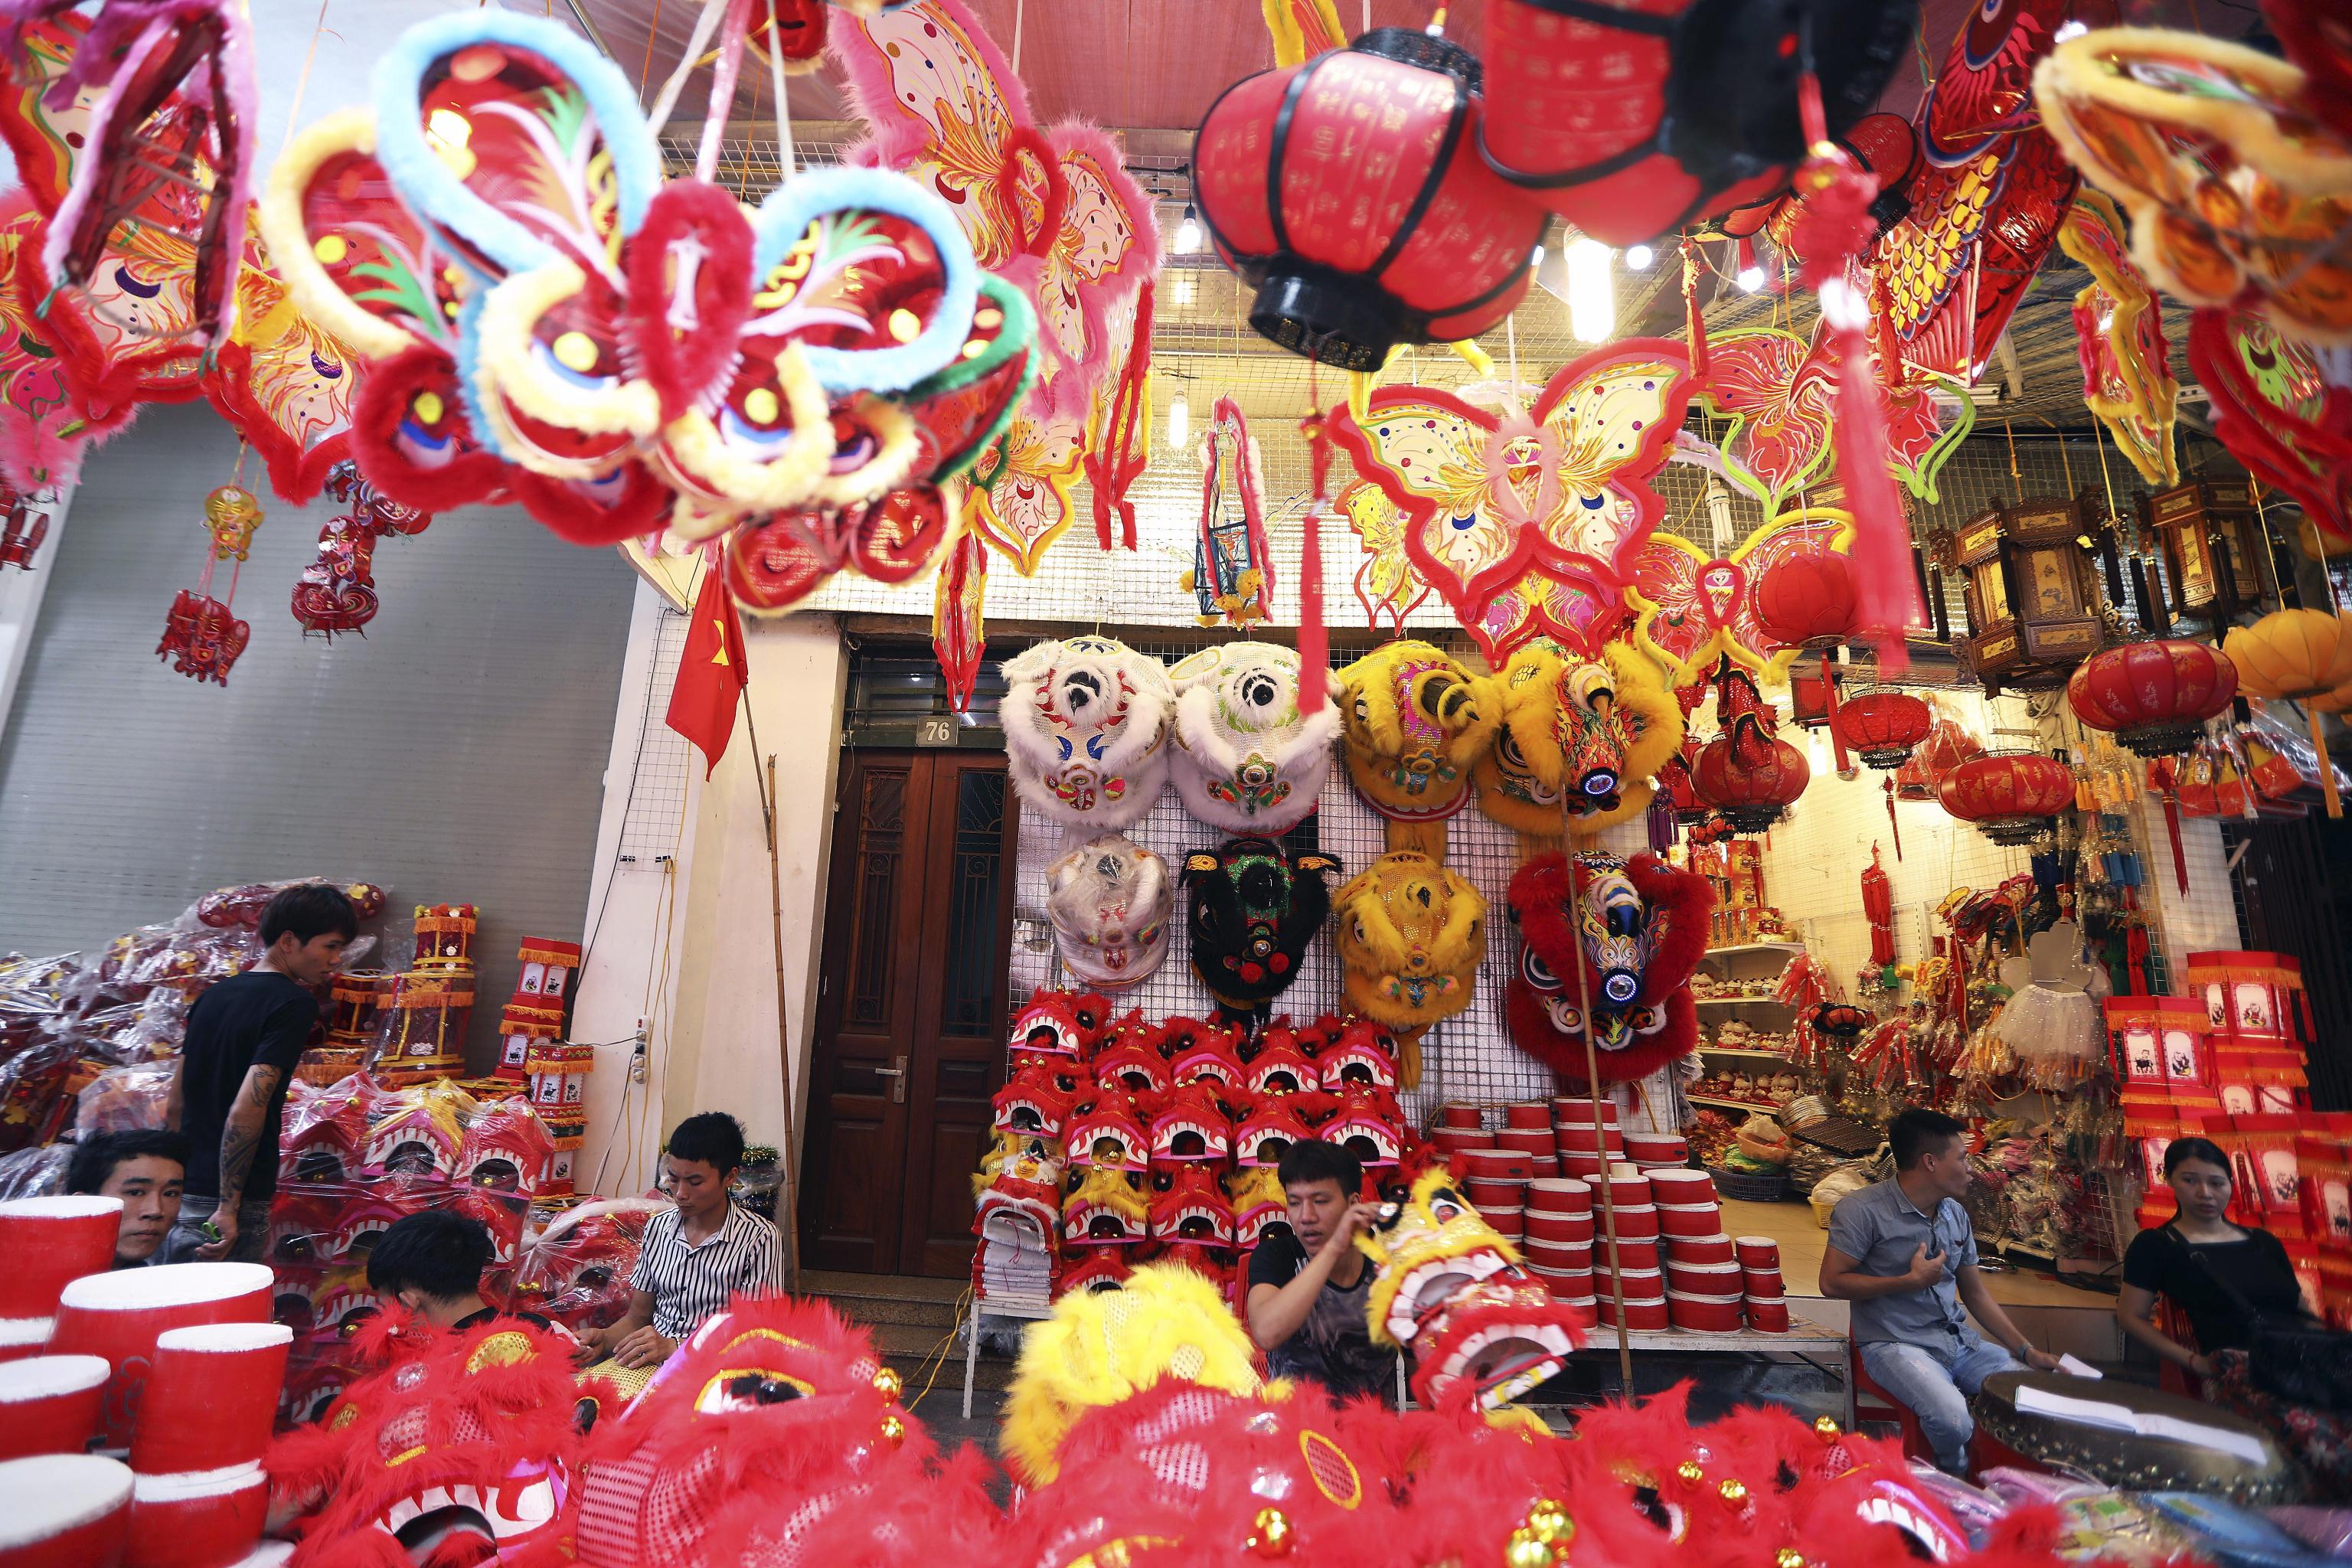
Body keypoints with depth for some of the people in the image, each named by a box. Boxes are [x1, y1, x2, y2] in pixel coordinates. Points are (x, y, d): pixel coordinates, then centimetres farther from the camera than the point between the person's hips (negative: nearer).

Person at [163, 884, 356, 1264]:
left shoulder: (213, 995, 11)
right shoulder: (294, 1004, -16)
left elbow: (174, 1107, 18)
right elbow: (246, 1108, -24)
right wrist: (229, 1208, -20)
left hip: (179, 1197, 8)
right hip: (220, 1204, -8)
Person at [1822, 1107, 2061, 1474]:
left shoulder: (1956, 1214, 10)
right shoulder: (1862, 1210, -15)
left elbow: (1976, 1294, 18)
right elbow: (1832, 1283, -16)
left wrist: (2026, 1351, 9)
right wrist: (1911, 1281, -16)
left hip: (1959, 1339, 7)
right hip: (1896, 1344, -7)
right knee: (1954, 1421, -30)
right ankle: (1959, 1479, 5)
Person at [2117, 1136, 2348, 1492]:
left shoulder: (2264, 1242, 27)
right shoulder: (2156, 1245, 11)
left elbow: (2302, 1312, 28)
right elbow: (2131, 1317, 9)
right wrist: (2195, 1361, -2)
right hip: (2238, 1371, -5)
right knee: (2314, 1433, -39)